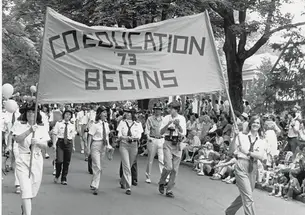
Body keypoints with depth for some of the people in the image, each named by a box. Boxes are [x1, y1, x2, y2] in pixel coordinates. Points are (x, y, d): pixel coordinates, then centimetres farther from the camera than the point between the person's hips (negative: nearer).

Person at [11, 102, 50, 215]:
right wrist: (29, 131, -28)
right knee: (26, 189, -13)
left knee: (33, 189, 13)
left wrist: (37, 142, -20)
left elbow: (45, 146, 1)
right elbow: (17, 139, -17)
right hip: (23, 160, -3)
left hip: (37, 160, 3)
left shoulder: (41, 128, 6)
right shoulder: (19, 125, 0)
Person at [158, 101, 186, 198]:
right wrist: (168, 124, -19)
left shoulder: (181, 119, 3)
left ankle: (169, 190, 16)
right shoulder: (166, 118, 0)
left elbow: (183, 133, -5)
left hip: (178, 144, 2)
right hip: (168, 143, -2)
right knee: (168, 167, -15)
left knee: (175, 169, 4)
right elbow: (161, 132, -5)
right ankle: (161, 183, 13)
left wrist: (178, 125, -21)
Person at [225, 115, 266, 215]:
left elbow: (261, 156, -7)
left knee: (244, 195, 16)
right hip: (242, 166, -5)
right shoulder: (242, 136, -1)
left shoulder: (261, 141, 7)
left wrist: (247, 152, -18)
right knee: (248, 197, -10)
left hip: (253, 168, 5)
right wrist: (235, 136, -19)